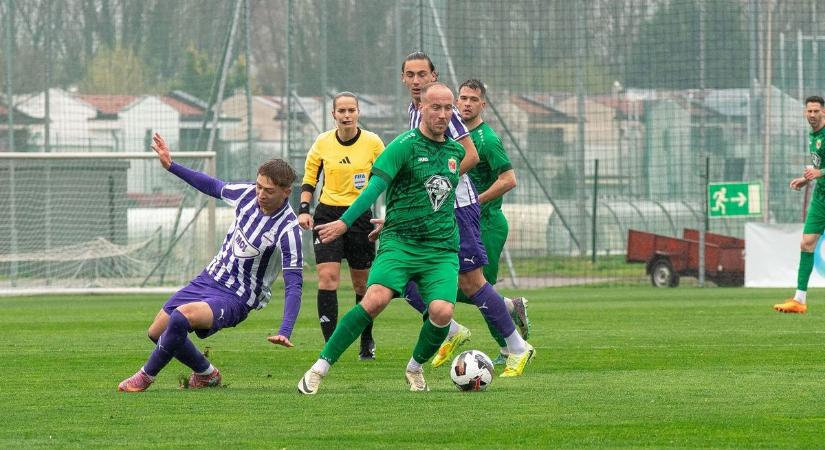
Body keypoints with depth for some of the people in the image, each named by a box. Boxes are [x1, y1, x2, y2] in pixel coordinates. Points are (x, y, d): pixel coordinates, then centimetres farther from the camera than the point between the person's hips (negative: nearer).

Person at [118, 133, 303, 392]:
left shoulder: (288, 230, -24)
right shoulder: (248, 193, -6)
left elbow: (293, 285, -25)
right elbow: (214, 187, 16)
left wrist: (285, 332, -36)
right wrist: (171, 166, 13)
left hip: (236, 299, -8)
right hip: (209, 279, 8)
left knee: (181, 317, -32)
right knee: (157, 332, 10)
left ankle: (147, 375, -9)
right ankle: (206, 374, 32)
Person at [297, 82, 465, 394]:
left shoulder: (456, 152, 13)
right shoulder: (404, 145, -5)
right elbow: (376, 186, -16)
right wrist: (345, 222, -27)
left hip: (442, 249, 4)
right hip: (400, 242, -4)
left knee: (442, 311, -19)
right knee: (376, 299, -26)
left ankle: (416, 368, 11)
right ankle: (320, 367, -17)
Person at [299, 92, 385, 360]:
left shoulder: (372, 142, -4)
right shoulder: (323, 143, 0)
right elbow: (309, 177, 11)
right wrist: (304, 210, -2)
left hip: (360, 216, -1)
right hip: (327, 214, 1)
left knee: (362, 283, 7)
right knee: (327, 277, -14)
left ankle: (367, 342, 28)